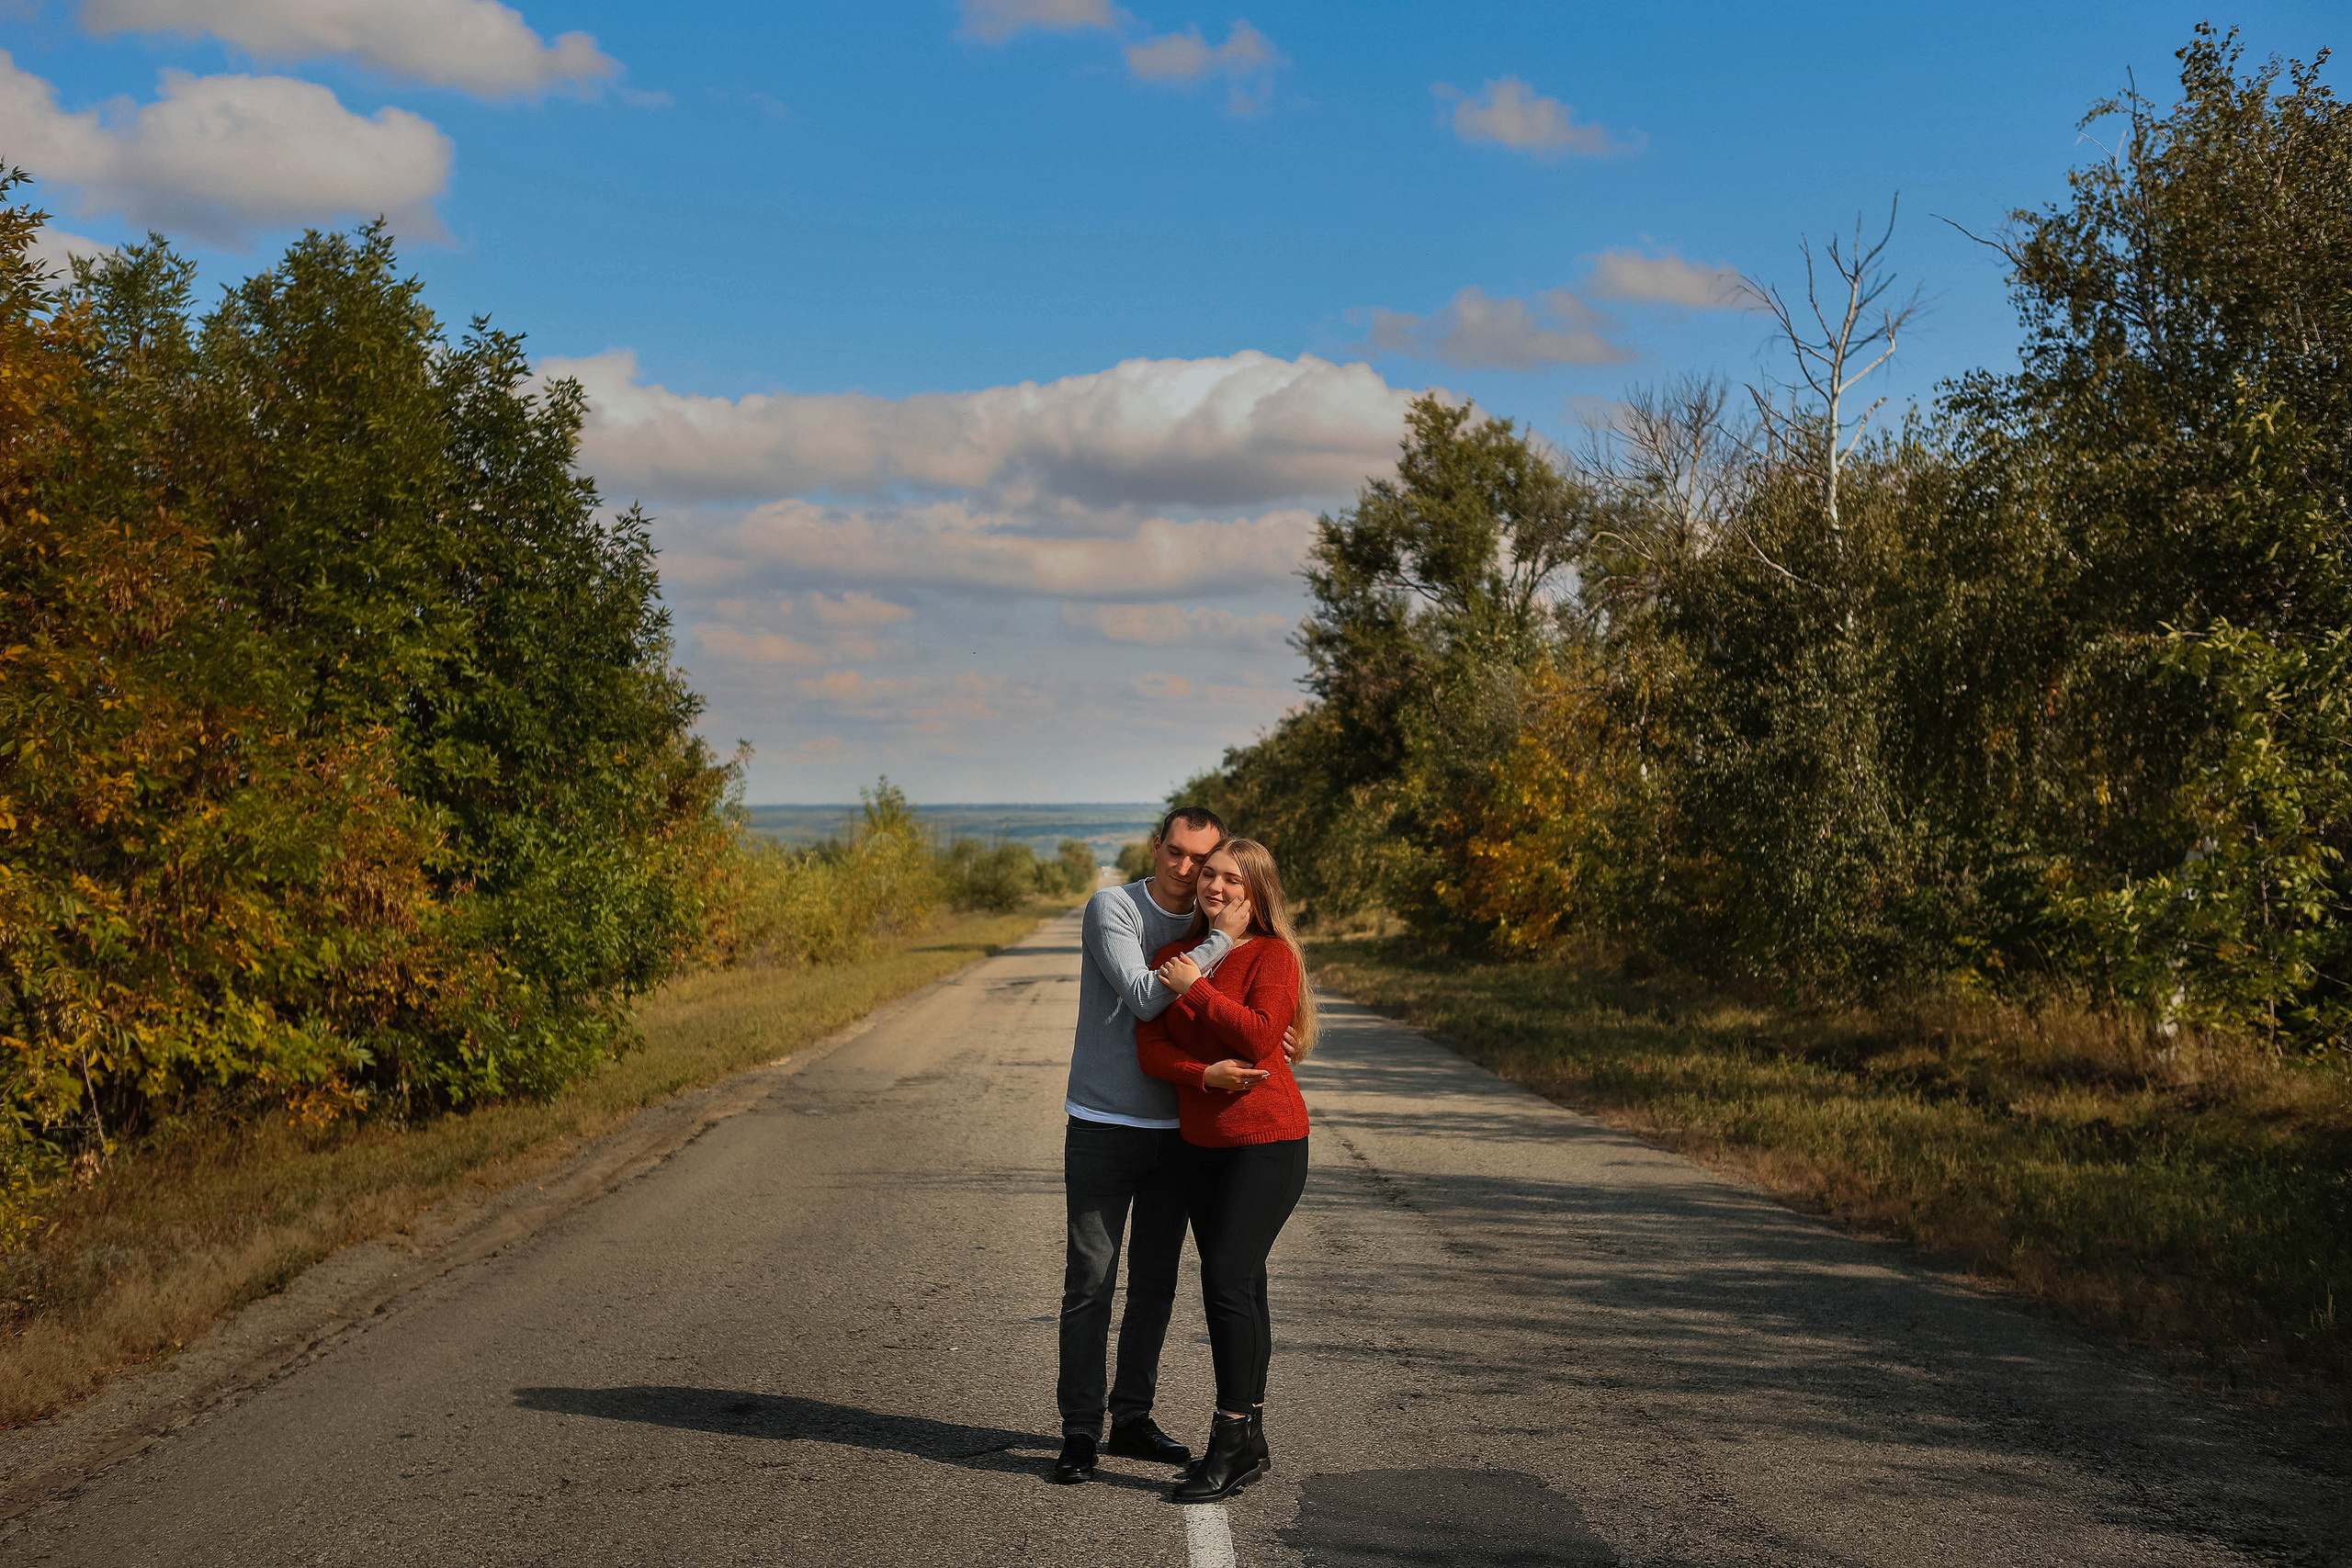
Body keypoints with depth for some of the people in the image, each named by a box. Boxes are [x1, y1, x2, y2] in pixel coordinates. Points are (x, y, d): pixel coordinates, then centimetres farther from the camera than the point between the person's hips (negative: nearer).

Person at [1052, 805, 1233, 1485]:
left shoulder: (1209, 931, 7)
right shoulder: (1112, 908, -10)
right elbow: (1143, 998, -22)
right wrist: (1224, 940, -22)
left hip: (1174, 1129, 5)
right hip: (1102, 1125, -5)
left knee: (1156, 1282, 10)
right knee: (1090, 1282, -3)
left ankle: (1132, 1417, 22)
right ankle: (1080, 1430, 5)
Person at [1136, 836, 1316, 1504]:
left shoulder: (1273, 955, -7)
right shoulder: (1174, 957, 9)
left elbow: (1259, 1035, -22)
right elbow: (1150, 1046, 0)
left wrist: (1197, 989, -14)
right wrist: (1204, 1074, -18)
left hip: (1267, 1142, -6)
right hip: (1203, 1143, 6)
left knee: (1227, 1281, -13)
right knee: (1239, 1286, 10)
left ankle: (1231, 1442, -7)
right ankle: (1250, 1442, 17)